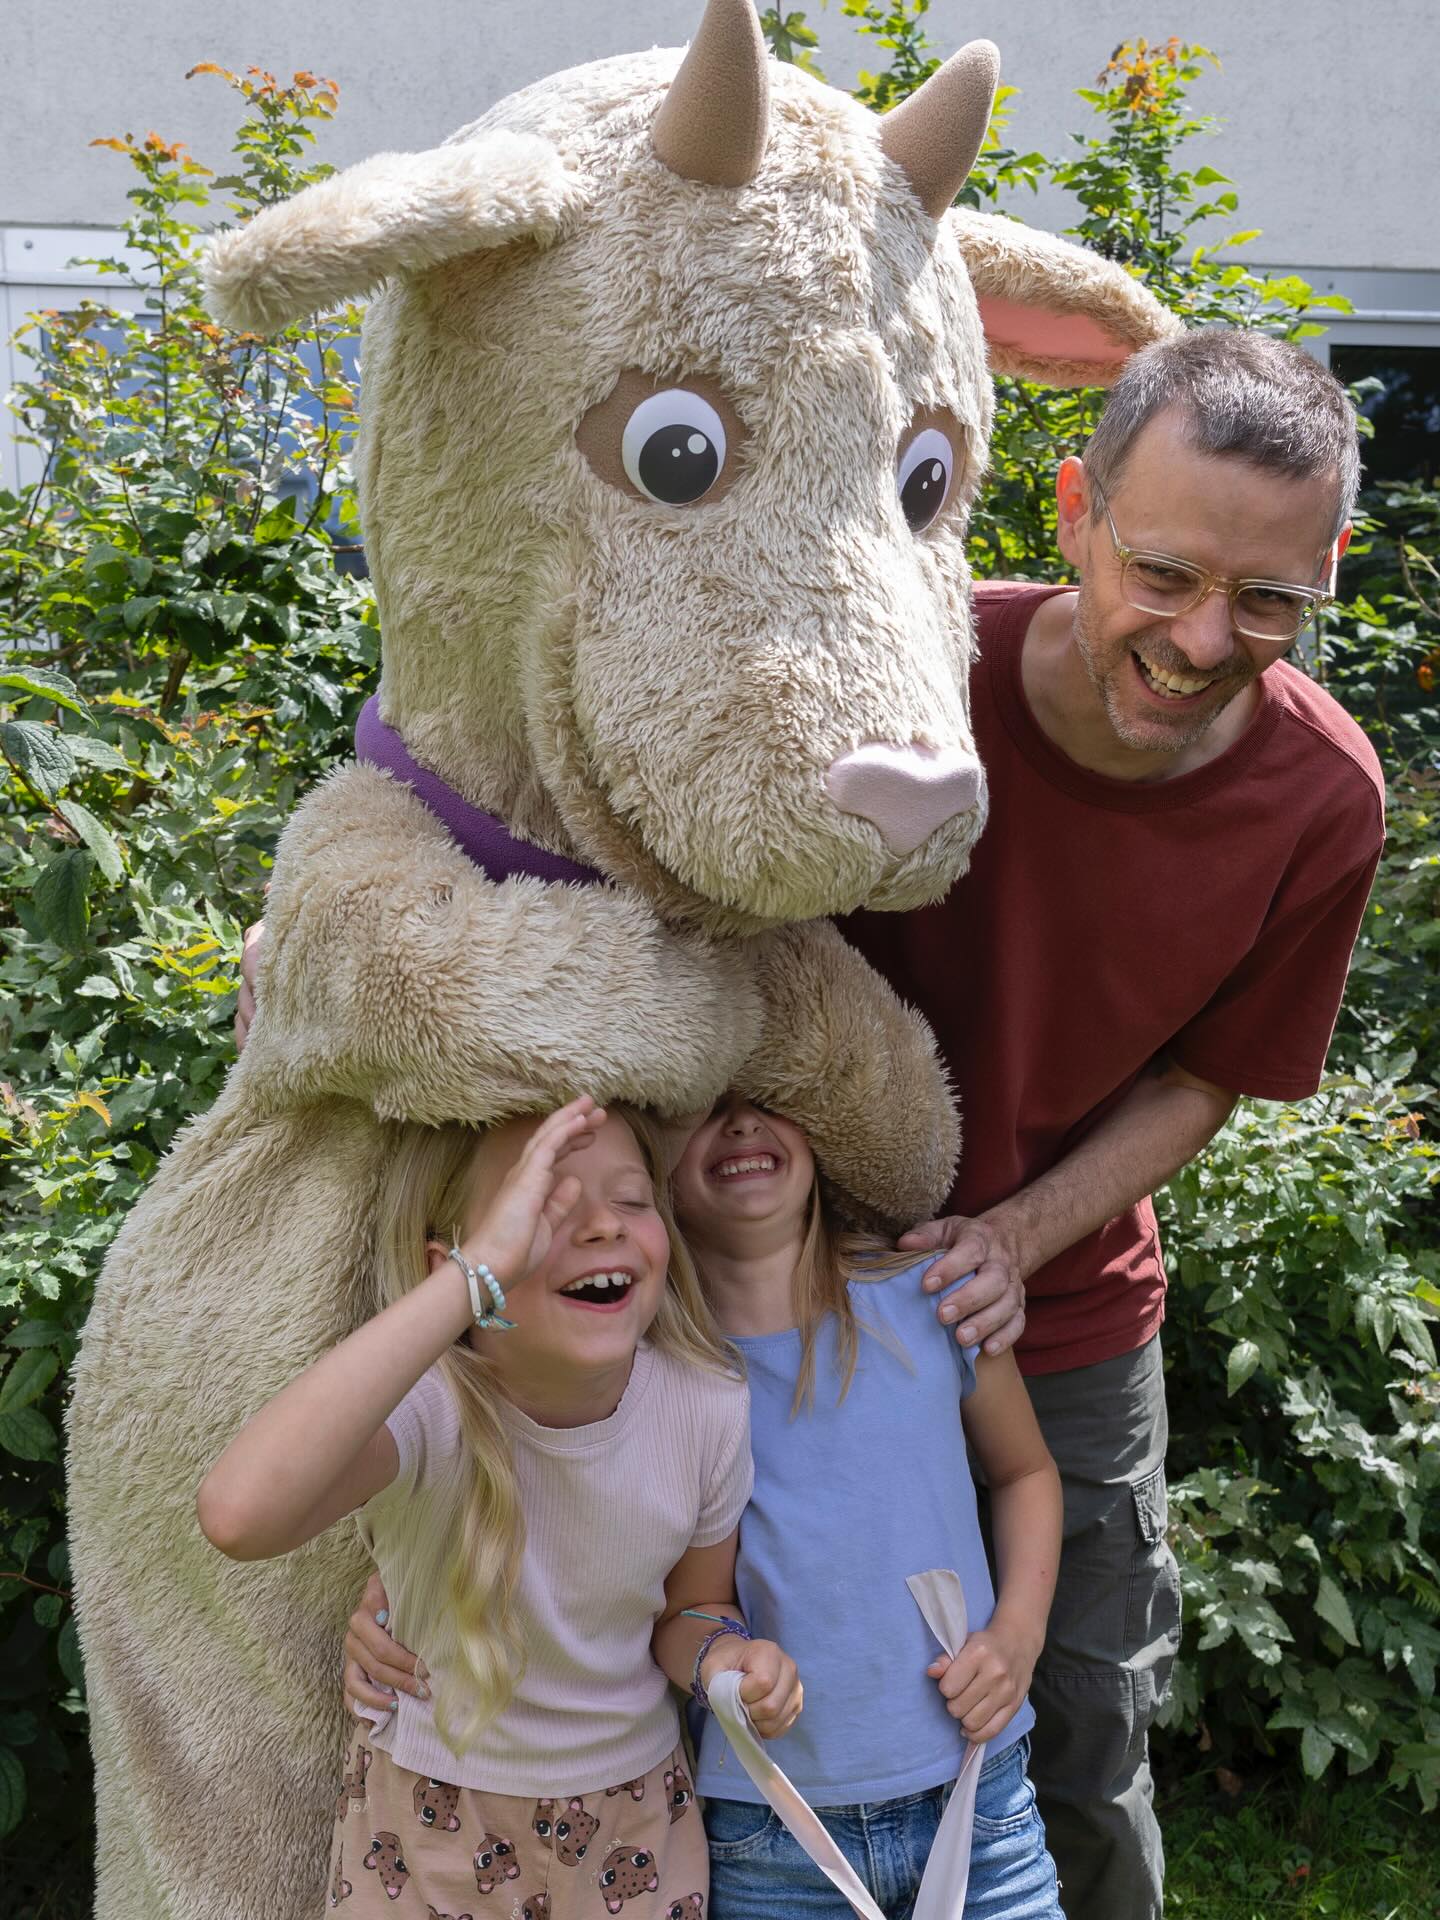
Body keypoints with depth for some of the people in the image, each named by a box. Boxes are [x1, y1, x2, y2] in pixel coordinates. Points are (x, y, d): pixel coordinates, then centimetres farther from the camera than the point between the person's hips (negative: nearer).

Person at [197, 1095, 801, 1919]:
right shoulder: (427, 1404, -29)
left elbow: (689, 1606, 1)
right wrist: (476, 1276, -52)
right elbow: (241, 1515, -51)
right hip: (434, 1817, -2)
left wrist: (720, 1650, -24)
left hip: (639, 1813, 3)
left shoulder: (707, 1404, -17)